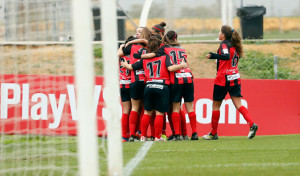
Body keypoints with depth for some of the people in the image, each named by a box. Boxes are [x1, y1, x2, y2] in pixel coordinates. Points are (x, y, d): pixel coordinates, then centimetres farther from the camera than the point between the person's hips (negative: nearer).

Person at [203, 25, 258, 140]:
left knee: (216, 105, 6)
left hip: (223, 79, -7)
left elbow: (226, 56, -28)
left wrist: (213, 55, -36)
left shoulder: (224, 44, -11)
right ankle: (252, 125, -20)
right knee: (238, 105, 1)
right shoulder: (234, 45, 11)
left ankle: (213, 133, 12)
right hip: (235, 79, 7)